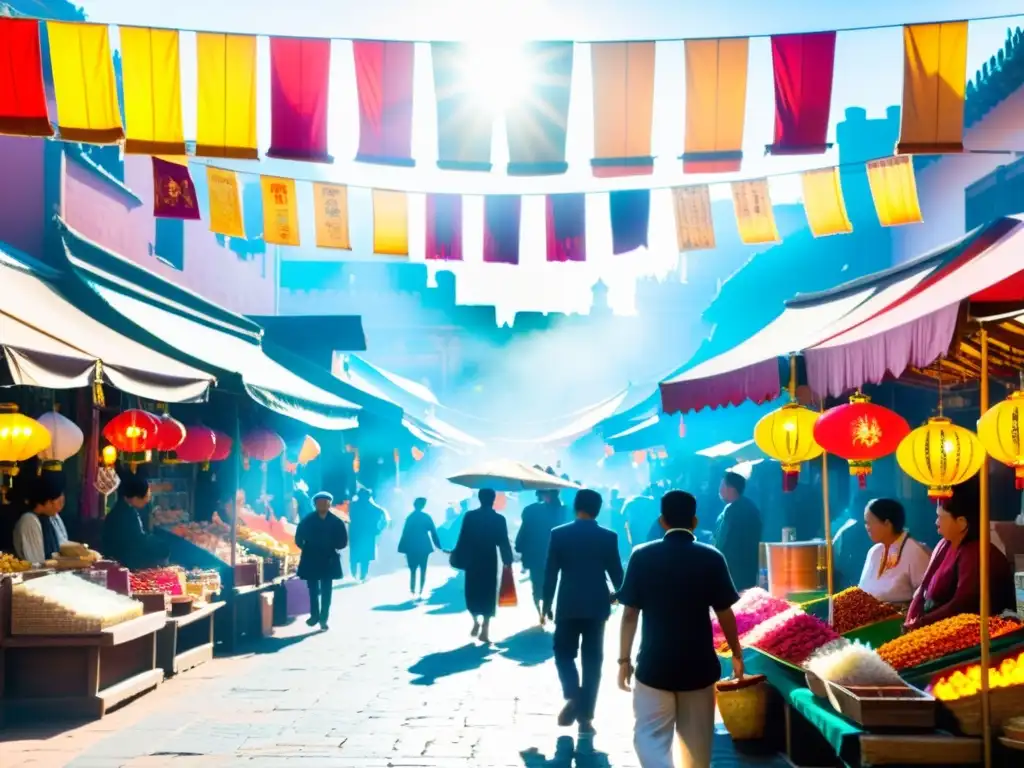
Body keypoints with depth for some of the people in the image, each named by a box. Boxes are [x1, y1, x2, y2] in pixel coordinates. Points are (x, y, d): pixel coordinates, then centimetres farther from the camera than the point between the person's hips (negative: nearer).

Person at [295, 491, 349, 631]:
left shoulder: (336, 522, -3)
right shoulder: (307, 520, -2)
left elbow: (343, 542, -1)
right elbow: (299, 539, 0)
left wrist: (332, 548, -8)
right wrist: (307, 549, -6)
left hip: (328, 561, 0)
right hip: (311, 560, 1)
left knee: (326, 592, 2)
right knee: (313, 590, 9)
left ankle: (323, 618, 7)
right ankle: (314, 615, 21)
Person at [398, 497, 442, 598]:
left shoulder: (410, 517, -5)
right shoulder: (427, 517, -1)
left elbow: (405, 533, -7)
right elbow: (433, 532, 1)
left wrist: (403, 548, -3)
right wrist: (438, 546, 9)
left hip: (411, 548, -1)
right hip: (423, 547, 1)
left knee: (413, 570, 5)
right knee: (423, 570, 12)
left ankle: (413, 592, -5)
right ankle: (420, 592, 10)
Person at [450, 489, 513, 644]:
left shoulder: (470, 516, -4)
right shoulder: (499, 519, -3)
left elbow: (463, 539, -4)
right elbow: (503, 543, -2)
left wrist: (457, 557, 5)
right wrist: (508, 560, 8)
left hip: (472, 560, 0)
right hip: (489, 561, 0)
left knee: (472, 592, 17)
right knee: (488, 593, 4)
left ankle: (476, 621, 11)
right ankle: (485, 630, 1)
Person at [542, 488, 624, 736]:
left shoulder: (559, 534, -4)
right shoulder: (609, 537, -3)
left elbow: (551, 573, -3)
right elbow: (616, 573, 4)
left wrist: (546, 604, 6)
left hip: (568, 606, -1)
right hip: (596, 606, 1)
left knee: (564, 654, 14)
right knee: (592, 661, 7)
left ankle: (572, 697, -11)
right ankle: (585, 717, 6)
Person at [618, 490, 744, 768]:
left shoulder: (642, 556, -6)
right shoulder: (712, 558, -6)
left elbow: (630, 613, -5)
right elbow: (725, 614, -3)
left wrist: (624, 659, 4)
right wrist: (737, 654, 12)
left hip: (654, 665, -1)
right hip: (698, 665, 1)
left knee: (651, 737, 4)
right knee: (696, 742, 16)